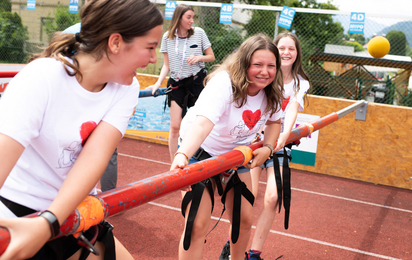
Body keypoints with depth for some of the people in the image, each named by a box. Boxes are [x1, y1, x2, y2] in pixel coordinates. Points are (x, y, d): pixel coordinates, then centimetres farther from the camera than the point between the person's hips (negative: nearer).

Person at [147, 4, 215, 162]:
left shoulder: (199, 33, -1)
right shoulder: (167, 37, 1)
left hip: (197, 81, -1)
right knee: (175, 126, -2)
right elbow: (166, 65, 5)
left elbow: (211, 57, 6)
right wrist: (158, 83, -9)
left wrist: (199, 57, -14)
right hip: (177, 84, 1)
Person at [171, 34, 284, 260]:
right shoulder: (223, 83, -32)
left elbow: (274, 122, 9)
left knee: (244, 220, 10)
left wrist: (267, 148, -11)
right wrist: (182, 155, -67)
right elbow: (202, 123, -49)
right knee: (197, 224, -15)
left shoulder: (271, 91, -11)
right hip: (200, 152, -6)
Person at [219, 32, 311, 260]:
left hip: (280, 142, 2)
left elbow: (292, 108, -14)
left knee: (273, 197, -12)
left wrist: (285, 134, -33)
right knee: (248, 193, -14)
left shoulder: (300, 83, 4)